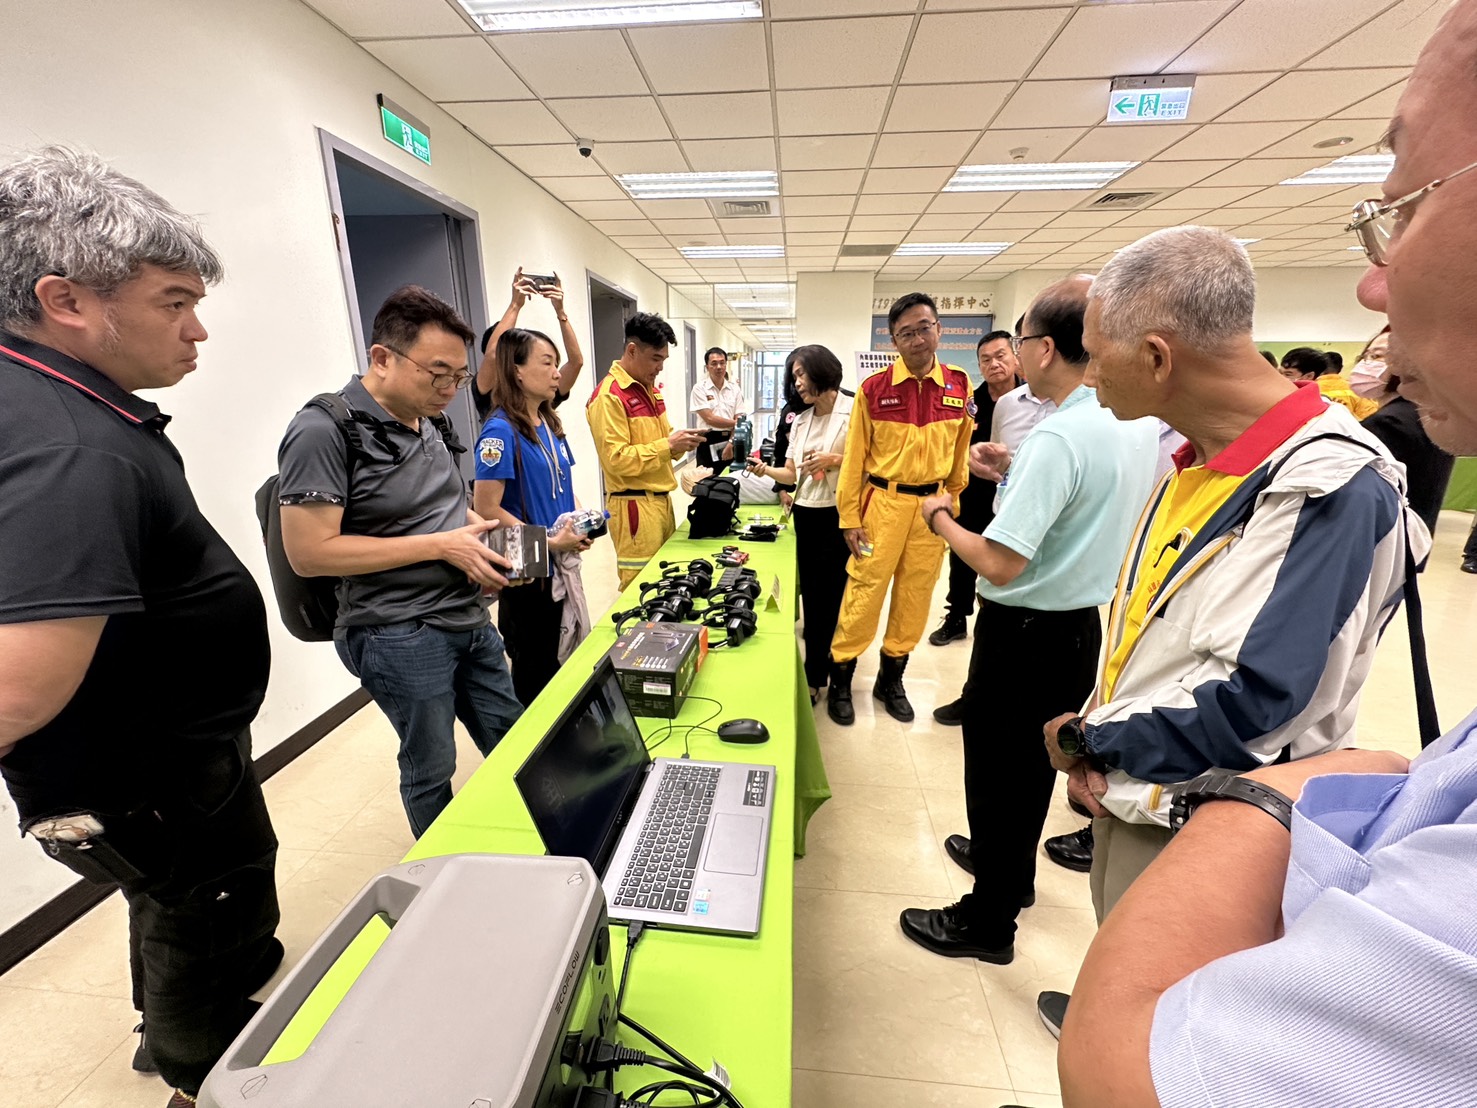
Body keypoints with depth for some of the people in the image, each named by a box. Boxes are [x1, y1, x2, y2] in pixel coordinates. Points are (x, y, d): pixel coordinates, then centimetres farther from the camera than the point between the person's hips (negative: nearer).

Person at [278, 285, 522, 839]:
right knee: (431, 769, 10)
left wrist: (486, 534, 0)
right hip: (401, 634, -8)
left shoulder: (428, 424, 9)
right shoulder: (325, 431, -16)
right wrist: (442, 546, -22)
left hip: (470, 618, 8)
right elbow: (310, 552, -21)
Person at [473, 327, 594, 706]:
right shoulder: (501, 431, -18)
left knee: (561, 664, 21)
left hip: (560, 565, 8)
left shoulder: (549, 425, 7)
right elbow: (486, 509, -21)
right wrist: (550, 541, -20)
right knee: (534, 673, 10)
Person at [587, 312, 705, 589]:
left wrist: (680, 441, 1)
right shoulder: (609, 396, -14)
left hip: (660, 499, 9)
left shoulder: (650, 388, 14)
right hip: (633, 504, -9)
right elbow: (616, 459, -20)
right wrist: (668, 445, -20)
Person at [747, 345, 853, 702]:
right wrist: (766, 470, -6)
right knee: (810, 595, 11)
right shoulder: (800, 420, 15)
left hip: (838, 515, -6)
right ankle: (817, 670, 24)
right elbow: (792, 474, 11)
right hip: (805, 516, 7)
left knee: (830, 597, 0)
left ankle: (815, 677, 16)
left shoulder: (853, 411, -6)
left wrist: (833, 460, -16)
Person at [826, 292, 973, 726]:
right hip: (883, 502, -3)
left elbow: (959, 452, 10)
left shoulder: (960, 386, 2)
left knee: (915, 595, 11)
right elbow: (854, 457, -3)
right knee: (864, 592, 1)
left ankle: (891, 678, 29)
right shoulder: (874, 389, -5)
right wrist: (849, 518, -5)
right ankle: (841, 679, 18)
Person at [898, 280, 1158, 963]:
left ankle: (988, 921, 28)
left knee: (997, 773, 9)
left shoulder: (1058, 437, -26)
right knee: (1035, 761, 26)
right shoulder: (1143, 424, 2)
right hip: (1085, 623, 9)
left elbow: (999, 563, -29)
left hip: (1025, 632, -9)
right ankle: (1012, 867, 48)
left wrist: (940, 517, -12)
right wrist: (1015, 472, 9)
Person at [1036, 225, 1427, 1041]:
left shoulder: (1331, 488, -25)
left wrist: (1086, 740, -16)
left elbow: (1247, 706, -29)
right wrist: (1097, 741, -4)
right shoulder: (1196, 455, 1)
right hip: (1130, 787, 7)